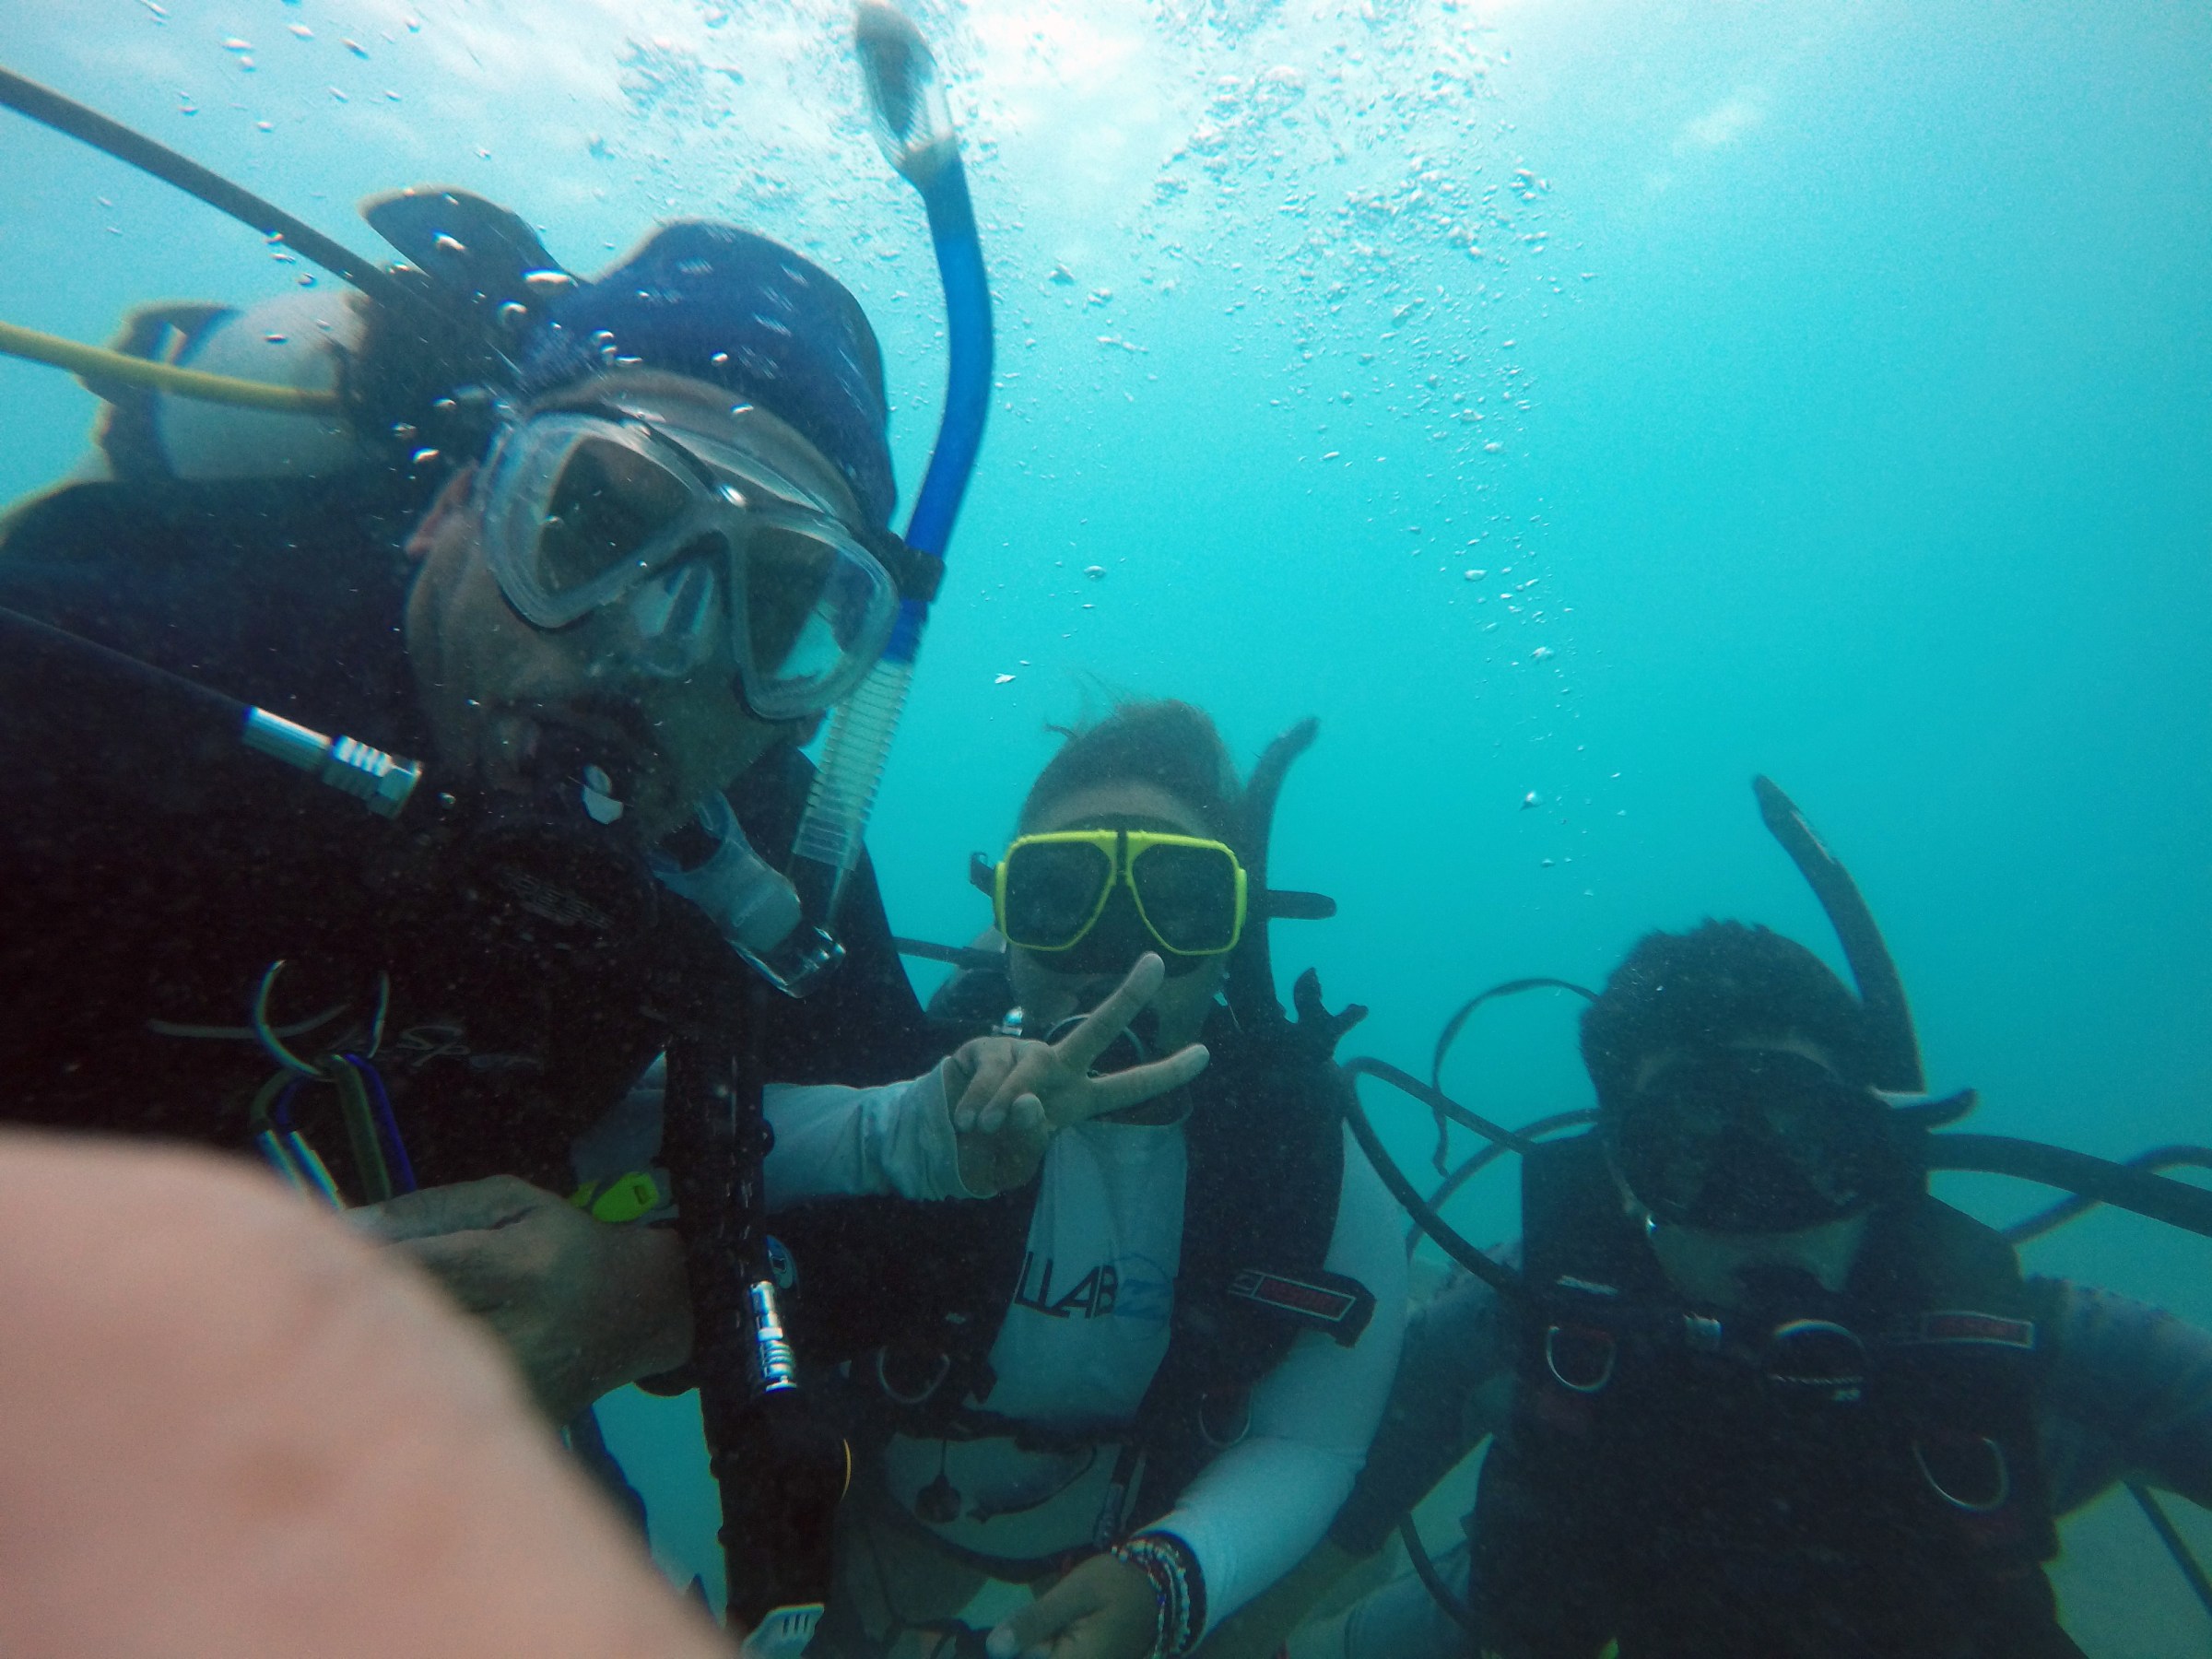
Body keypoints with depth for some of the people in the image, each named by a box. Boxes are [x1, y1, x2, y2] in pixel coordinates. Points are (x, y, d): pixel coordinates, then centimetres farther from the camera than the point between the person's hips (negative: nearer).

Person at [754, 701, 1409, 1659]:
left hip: (1130, 1538, 1)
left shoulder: (1318, 1167, -27)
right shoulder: (908, 1068, -31)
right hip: (894, 1514, 0)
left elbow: (1308, 1445, -24)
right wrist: (913, 1133, -66)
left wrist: (1168, 1578, -43)